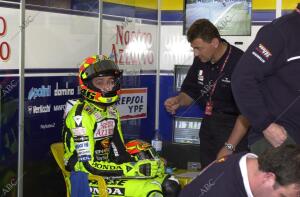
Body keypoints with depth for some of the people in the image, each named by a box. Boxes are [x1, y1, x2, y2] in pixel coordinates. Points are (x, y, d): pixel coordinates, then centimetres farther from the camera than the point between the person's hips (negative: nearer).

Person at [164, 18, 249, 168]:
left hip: (234, 127, -6)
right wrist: (178, 101, -7)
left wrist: (230, 147, -21)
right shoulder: (201, 60, 3)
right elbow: (190, 92, 17)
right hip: (208, 125, 6)